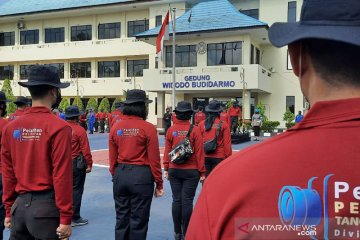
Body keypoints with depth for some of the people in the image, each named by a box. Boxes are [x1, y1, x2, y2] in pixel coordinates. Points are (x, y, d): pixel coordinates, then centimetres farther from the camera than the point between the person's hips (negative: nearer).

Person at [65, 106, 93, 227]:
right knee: (76, 190, 3)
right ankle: (74, 218, 10)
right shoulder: (79, 130, -14)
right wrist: (89, 164, -6)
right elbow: (85, 149, -14)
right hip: (76, 163, -6)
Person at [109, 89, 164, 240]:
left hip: (120, 175, 5)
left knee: (121, 217, 16)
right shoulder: (148, 128, -11)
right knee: (138, 219, 8)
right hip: (141, 176, -4)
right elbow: (154, 159, -10)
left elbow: (112, 158, 5)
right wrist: (159, 183, -1)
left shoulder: (116, 127, 1)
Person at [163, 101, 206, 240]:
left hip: (174, 170, 2)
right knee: (187, 201, 4)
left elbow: (167, 151, 2)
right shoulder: (195, 130, -8)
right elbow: (199, 152, -7)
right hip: (191, 171, -2)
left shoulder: (171, 130, -2)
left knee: (176, 200, 9)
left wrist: (166, 169, 12)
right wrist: (202, 172, -1)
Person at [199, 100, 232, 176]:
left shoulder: (201, 124, 1)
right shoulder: (223, 125, -6)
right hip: (219, 157, -2)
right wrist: (228, 157, 3)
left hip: (204, 157, 3)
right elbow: (227, 144, -6)